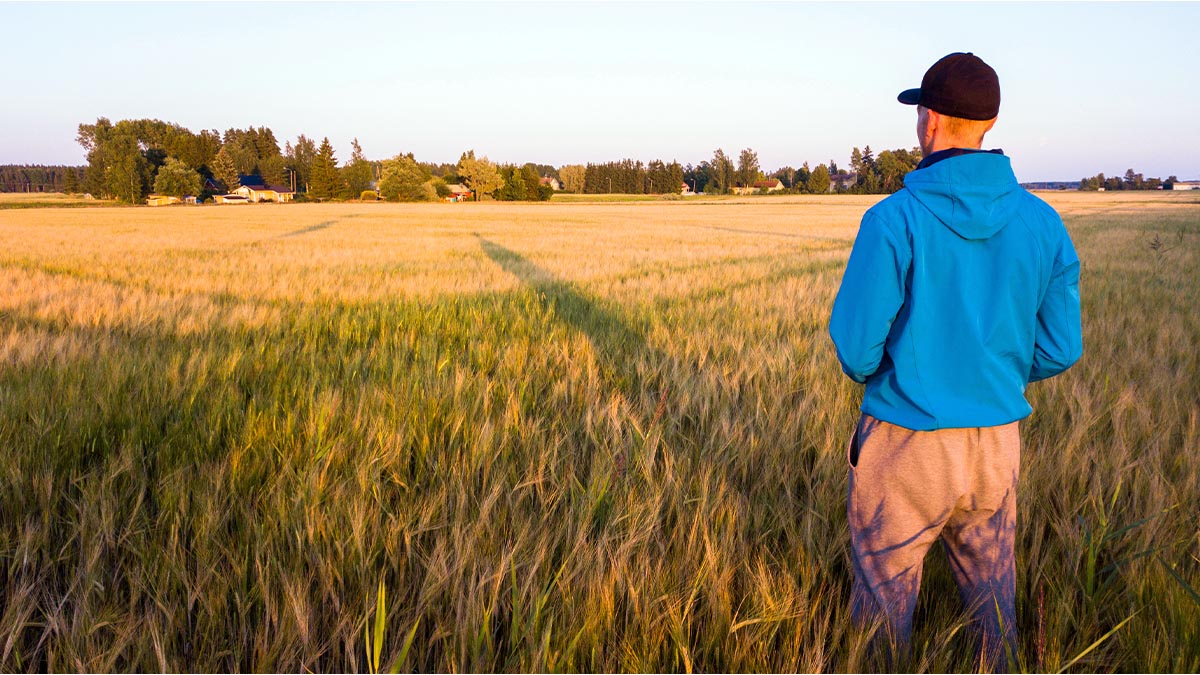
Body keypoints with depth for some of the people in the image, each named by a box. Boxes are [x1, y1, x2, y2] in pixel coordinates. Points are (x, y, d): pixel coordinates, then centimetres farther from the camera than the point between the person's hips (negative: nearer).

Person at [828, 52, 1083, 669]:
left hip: (905, 446, -4)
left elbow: (856, 347, -17)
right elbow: (1059, 349, 1)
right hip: (996, 447, 5)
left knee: (884, 600, 14)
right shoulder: (1043, 223, -3)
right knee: (993, 599, 23)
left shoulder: (894, 219, -18)